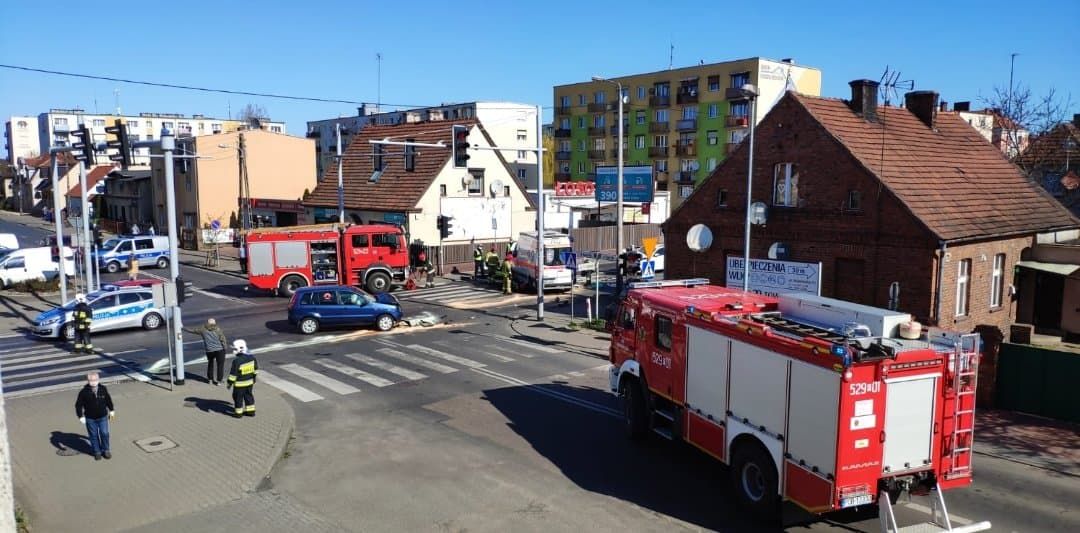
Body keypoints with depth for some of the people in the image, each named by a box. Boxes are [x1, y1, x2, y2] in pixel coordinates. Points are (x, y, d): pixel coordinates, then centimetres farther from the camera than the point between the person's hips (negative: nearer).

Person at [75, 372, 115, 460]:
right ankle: (97, 452, 25)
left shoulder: (103, 389, -6)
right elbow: (78, 405, -8)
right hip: (90, 419, -1)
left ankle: (106, 450, 23)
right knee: (93, 435, 10)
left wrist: (111, 410, 17)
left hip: (103, 417, 1)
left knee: (104, 434, 5)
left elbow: (108, 400, 9)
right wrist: (81, 416, -12)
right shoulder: (84, 392, -15)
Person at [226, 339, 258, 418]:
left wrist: (229, 383, -6)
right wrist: (253, 379, 21)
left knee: (238, 397, 11)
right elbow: (255, 369, 7)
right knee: (249, 396, 19)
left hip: (239, 384, -6)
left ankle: (238, 413, 21)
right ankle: (250, 411, 27)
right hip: (250, 382, 6)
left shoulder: (237, 361, -25)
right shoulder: (252, 357, -5)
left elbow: (233, 374, -19)